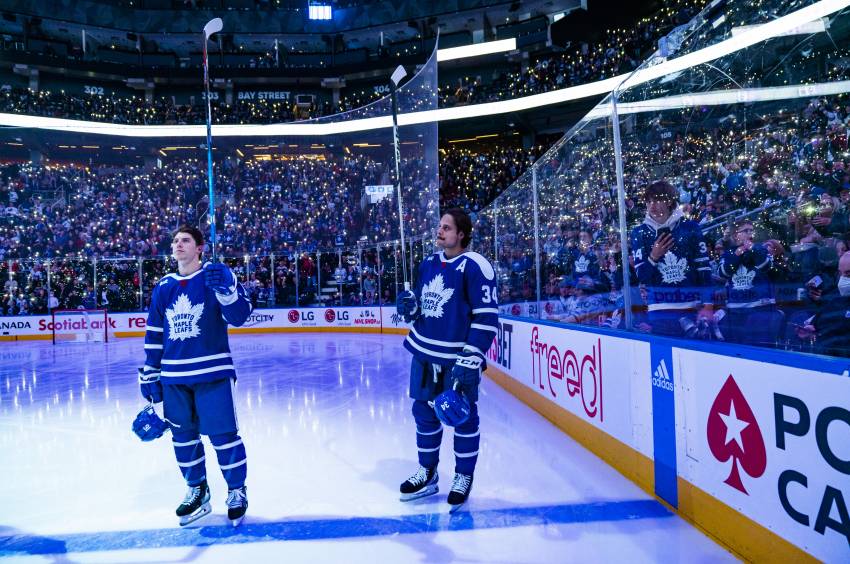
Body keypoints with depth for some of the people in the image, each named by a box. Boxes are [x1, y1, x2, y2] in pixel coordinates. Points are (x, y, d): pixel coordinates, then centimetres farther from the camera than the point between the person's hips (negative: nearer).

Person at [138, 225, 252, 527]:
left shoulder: (215, 277, -4)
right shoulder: (163, 287, 10)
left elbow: (239, 316, -14)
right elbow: (154, 334, 15)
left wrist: (226, 290, -31)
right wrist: (150, 373, 13)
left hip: (212, 372, -5)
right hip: (174, 377, 5)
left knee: (223, 433, -1)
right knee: (183, 435, 12)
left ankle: (237, 491, 18)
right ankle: (197, 490, 31)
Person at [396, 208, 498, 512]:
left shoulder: (475, 267, -13)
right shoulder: (428, 264, 9)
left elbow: (487, 317, -17)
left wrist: (470, 360, -21)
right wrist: (411, 304, -2)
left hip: (458, 358, -7)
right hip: (424, 353, 7)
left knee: (463, 417, 7)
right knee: (424, 411, 15)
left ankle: (463, 478, 26)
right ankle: (427, 475, 33)